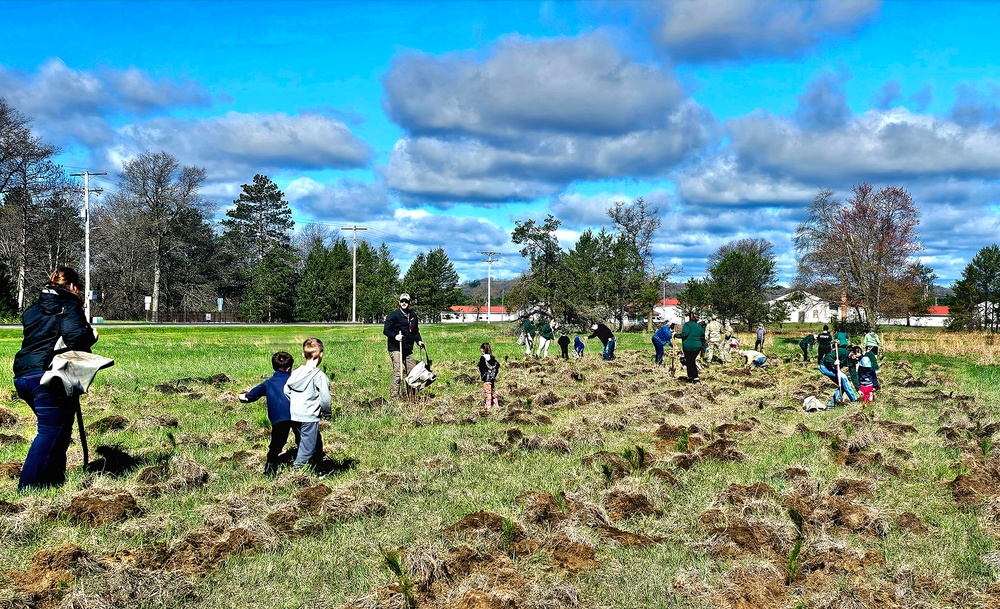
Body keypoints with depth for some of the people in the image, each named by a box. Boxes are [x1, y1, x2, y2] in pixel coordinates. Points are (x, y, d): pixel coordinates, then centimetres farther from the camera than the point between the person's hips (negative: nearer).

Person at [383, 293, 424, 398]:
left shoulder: (413, 316, 15)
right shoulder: (393, 315, -5)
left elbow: (415, 331, 26)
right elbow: (386, 330, -7)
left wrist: (419, 340, 8)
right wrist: (395, 336, -23)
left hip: (408, 349, 7)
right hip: (395, 348, -7)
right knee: (398, 372, -14)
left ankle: (410, 393, 20)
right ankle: (395, 394, -11)